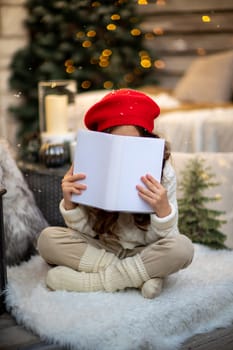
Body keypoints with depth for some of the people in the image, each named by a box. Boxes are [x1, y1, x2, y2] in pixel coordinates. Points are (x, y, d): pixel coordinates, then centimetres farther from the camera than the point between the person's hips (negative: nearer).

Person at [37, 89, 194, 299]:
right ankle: (141, 275, -20)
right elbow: (85, 232, -8)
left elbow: (161, 240, -16)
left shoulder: (163, 173, -16)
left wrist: (163, 209, -36)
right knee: (48, 238, -20)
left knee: (182, 247, -31)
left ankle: (99, 279, -20)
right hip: (100, 249, 2)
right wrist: (70, 203, -26)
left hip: (145, 254, -2)